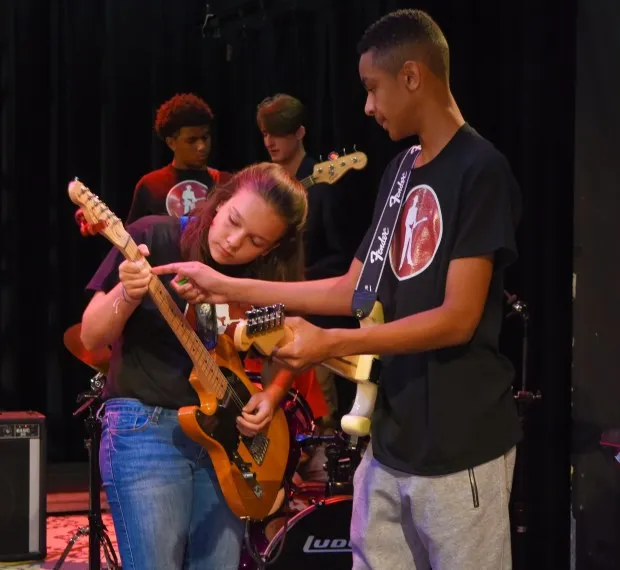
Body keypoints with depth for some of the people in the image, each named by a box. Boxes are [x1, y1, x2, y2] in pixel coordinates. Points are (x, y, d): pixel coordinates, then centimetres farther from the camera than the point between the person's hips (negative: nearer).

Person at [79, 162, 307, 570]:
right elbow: (92, 337, -7)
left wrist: (271, 395, -3)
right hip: (145, 427, -5)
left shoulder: (266, 278, 3)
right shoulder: (153, 238, -9)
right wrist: (129, 295, -27)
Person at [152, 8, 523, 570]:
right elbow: (356, 290, 16)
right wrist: (228, 287, 13)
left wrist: (329, 344, -20)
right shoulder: (400, 171, 13)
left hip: (458, 447, -8)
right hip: (390, 439, 8)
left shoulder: (480, 171, -13)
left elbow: (458, 319, -19)